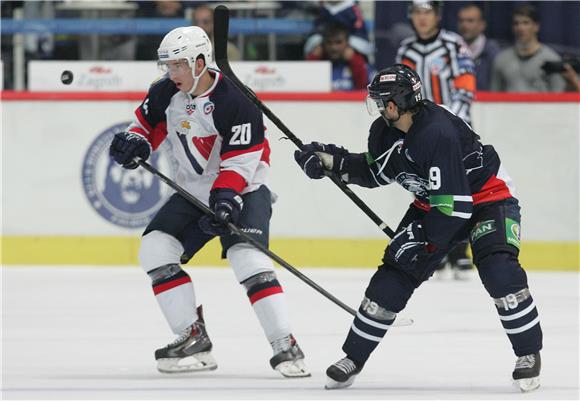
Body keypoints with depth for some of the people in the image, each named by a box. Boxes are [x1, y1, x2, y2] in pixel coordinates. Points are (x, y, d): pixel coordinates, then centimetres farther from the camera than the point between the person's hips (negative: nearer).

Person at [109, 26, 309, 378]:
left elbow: (240, 162, -25)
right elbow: (148, 122, 15)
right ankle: (194, 340, -4)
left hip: (243, 189, -7)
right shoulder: (166, 93, -2)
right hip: (194, 190, 7)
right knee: (155, 249, -7)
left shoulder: (235, 101, -22)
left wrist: (224, 200, -36)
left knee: (246, 257, -27)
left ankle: (286, 348, -24)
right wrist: (135, 141, -7)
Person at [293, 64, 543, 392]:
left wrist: (423, 242, -27)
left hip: (488, 196, -8)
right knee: (394, 274, 0)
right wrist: (332, 160, -2)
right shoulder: (384, 132, -9)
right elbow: (374, 171, 11)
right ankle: (354, 358, 9)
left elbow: (454, 204, -35)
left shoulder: (438, 133, -35)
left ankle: (529, 353, -12)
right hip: (434, 202, 8)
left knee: (498, 269, -28)